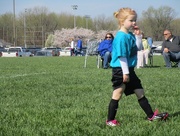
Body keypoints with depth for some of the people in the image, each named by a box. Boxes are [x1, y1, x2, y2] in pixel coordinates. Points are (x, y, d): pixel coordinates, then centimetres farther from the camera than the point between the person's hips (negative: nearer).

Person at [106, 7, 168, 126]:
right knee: (117, 95, 0)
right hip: (120, 71, -9)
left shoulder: (131, 35, 11)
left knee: (140, 93, 13)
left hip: (129, 70, 9)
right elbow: (122, 56, -21)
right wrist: (125, 73, -21)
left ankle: (151, 115, 20)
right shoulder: (121, 37, -18)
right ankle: (110, 120, 10)